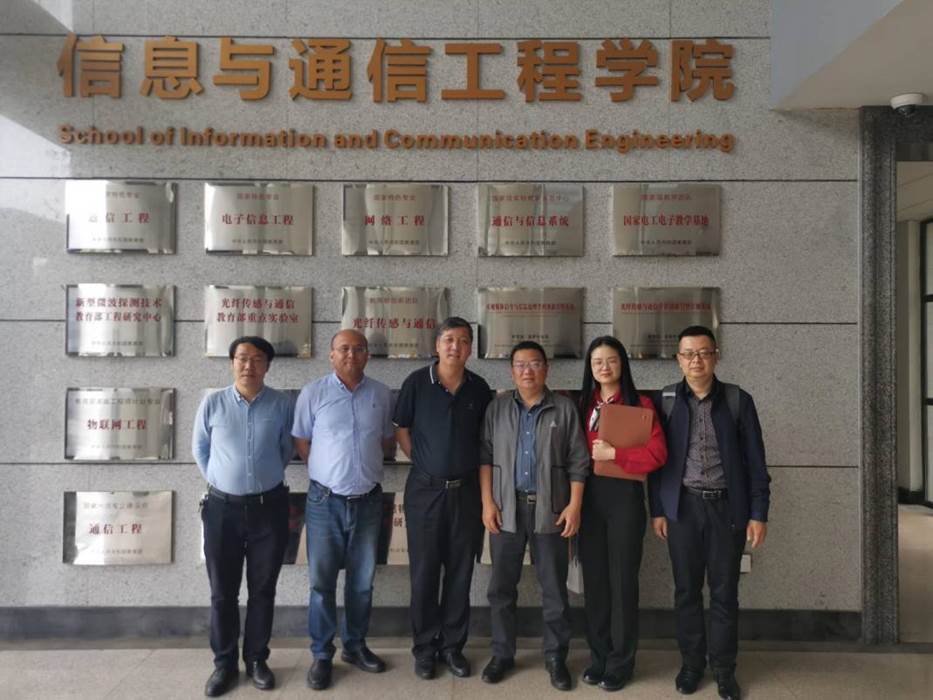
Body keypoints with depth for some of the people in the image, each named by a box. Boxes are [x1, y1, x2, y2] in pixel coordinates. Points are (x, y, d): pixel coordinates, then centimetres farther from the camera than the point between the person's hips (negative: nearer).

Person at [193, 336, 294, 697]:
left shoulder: (282, 403, -5)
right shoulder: (213, 403, -4)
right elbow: (199, 448, 9)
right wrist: (219, 479, 10)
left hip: (269, 507, 0)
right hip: (222, 508, 0)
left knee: (263, 589, 10)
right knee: (223, 592, 9)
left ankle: (256, 659, 26)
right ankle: (225, 663, 24)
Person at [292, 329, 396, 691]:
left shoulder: (381, 394, 2)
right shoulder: (313, 393, -5)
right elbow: (302, 443, 2)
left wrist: (363, 462, 2)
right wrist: (330, 470, 1)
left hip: (368, 500, 3)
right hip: (326, 501, -2)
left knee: (362, 580, 15)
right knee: (322, 581, 7)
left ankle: (355, 646, 32)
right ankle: (322, 654, 22)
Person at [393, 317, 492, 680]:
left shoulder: (479, 388, 1)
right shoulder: (417, 382, -6)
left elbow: (485, 436, 11)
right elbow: (401, 428, 2)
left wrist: (477, 478, 5)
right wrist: (424, 461, -1)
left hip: (467, 490, 2)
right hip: (424, 489, -2)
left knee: (460, 571, 10)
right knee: (424, 571, 7)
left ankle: (452, 644, 25)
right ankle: (424, 646, 22)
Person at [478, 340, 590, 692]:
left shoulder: (565, 408, 0)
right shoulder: (497, 407, 4)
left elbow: (578, 462, 0)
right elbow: (485, 456, 3)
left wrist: (574, 505, -6)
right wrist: (487, 502, -4)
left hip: (550, 509, -1)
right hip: (507, 507, 2)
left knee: (554, 588, 8)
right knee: (501, 586, 10)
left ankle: (555, 657, 24)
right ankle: (502, 653, 26)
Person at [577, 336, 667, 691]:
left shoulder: (640, 404, -3)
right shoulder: (583, 404, 9)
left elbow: (657, 454, -12)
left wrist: (613, 453, -15)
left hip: (625, 496, -4)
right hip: (589, 496, 4)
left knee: (622, 580, 5)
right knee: (594, 578, 10)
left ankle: (620, 662, 19)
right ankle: (598, 657, 24)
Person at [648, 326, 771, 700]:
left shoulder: (738, 400, -2)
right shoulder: (665, 401, -1)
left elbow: (754, 461, 0)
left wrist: (758, 513, -3)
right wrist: (657, 509, 0)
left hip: (727, 506, 0)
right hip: (683, 506, 1)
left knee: (724, 592, 9)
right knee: (686, 590, 10)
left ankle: (724, 669, 24)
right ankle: (691, 663, 26)